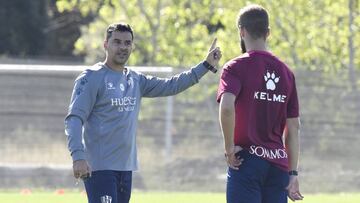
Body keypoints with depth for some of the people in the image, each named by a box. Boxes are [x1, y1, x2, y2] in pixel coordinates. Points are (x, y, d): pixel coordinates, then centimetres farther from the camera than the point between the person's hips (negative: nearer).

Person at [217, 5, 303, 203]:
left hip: (246, 161, -5)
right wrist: (293, 173, 13)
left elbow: (227, 107, -23)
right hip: (279, 164, 5)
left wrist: (229, 148, -12)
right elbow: (293, 128, 12)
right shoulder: (286, 72, 13)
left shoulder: (236, 67, -4)